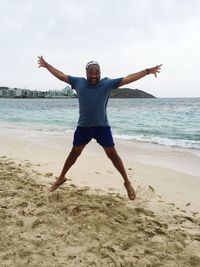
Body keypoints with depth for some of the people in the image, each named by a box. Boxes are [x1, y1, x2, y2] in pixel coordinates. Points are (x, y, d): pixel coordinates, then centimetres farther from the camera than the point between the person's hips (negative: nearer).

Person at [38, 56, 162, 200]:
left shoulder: (107, 83, -7)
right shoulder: (78, 82, -1)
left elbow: (128, 79, -7)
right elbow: (61, 75, 9)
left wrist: (148, 71, -8)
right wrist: (46, 65, 15)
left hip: (102, 127, -2)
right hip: (83, 127, 2)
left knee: (112, 154, 2)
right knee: (74, 153, 14)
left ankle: (127, 182, 15)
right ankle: (61, 178, 32)